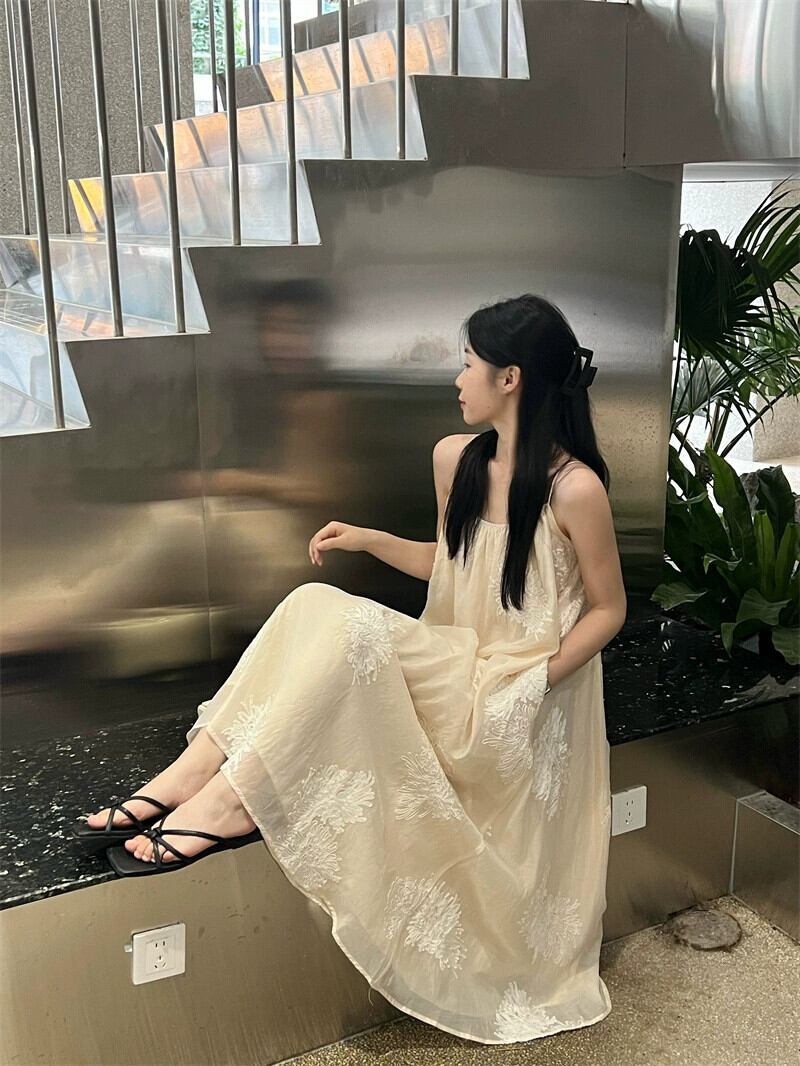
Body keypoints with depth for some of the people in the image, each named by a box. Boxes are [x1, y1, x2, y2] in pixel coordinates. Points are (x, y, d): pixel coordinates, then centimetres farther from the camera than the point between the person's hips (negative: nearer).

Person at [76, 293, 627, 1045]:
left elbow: (609, 609, -8)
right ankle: (193, 772, -19)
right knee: (316, 607, -18)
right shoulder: (455, 458, 4)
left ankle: (231, 799, -20)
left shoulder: (575, 487, -17)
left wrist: (529, 685, -17)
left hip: (522, 695, -6)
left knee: (349, 632, -28)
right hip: (460, 663, 7)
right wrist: (367, 539, 6)